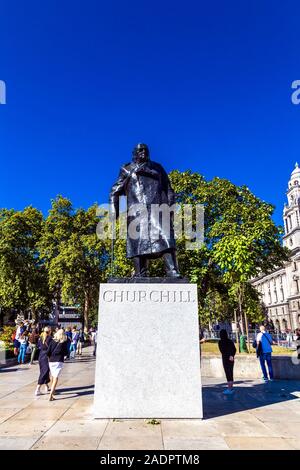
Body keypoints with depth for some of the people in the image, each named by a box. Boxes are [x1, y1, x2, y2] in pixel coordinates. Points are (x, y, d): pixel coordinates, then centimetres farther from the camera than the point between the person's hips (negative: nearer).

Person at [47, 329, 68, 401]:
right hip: (59, 361, -3)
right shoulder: (64, 342, -4)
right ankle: (51, 395, -14)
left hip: (51, 361, 3)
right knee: (56, 378, -5)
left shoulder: (52, 341, 1)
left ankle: (52, 391, 35)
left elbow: (48, 352, -2)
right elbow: (66, 353, 1)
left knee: (53, 377, 20)